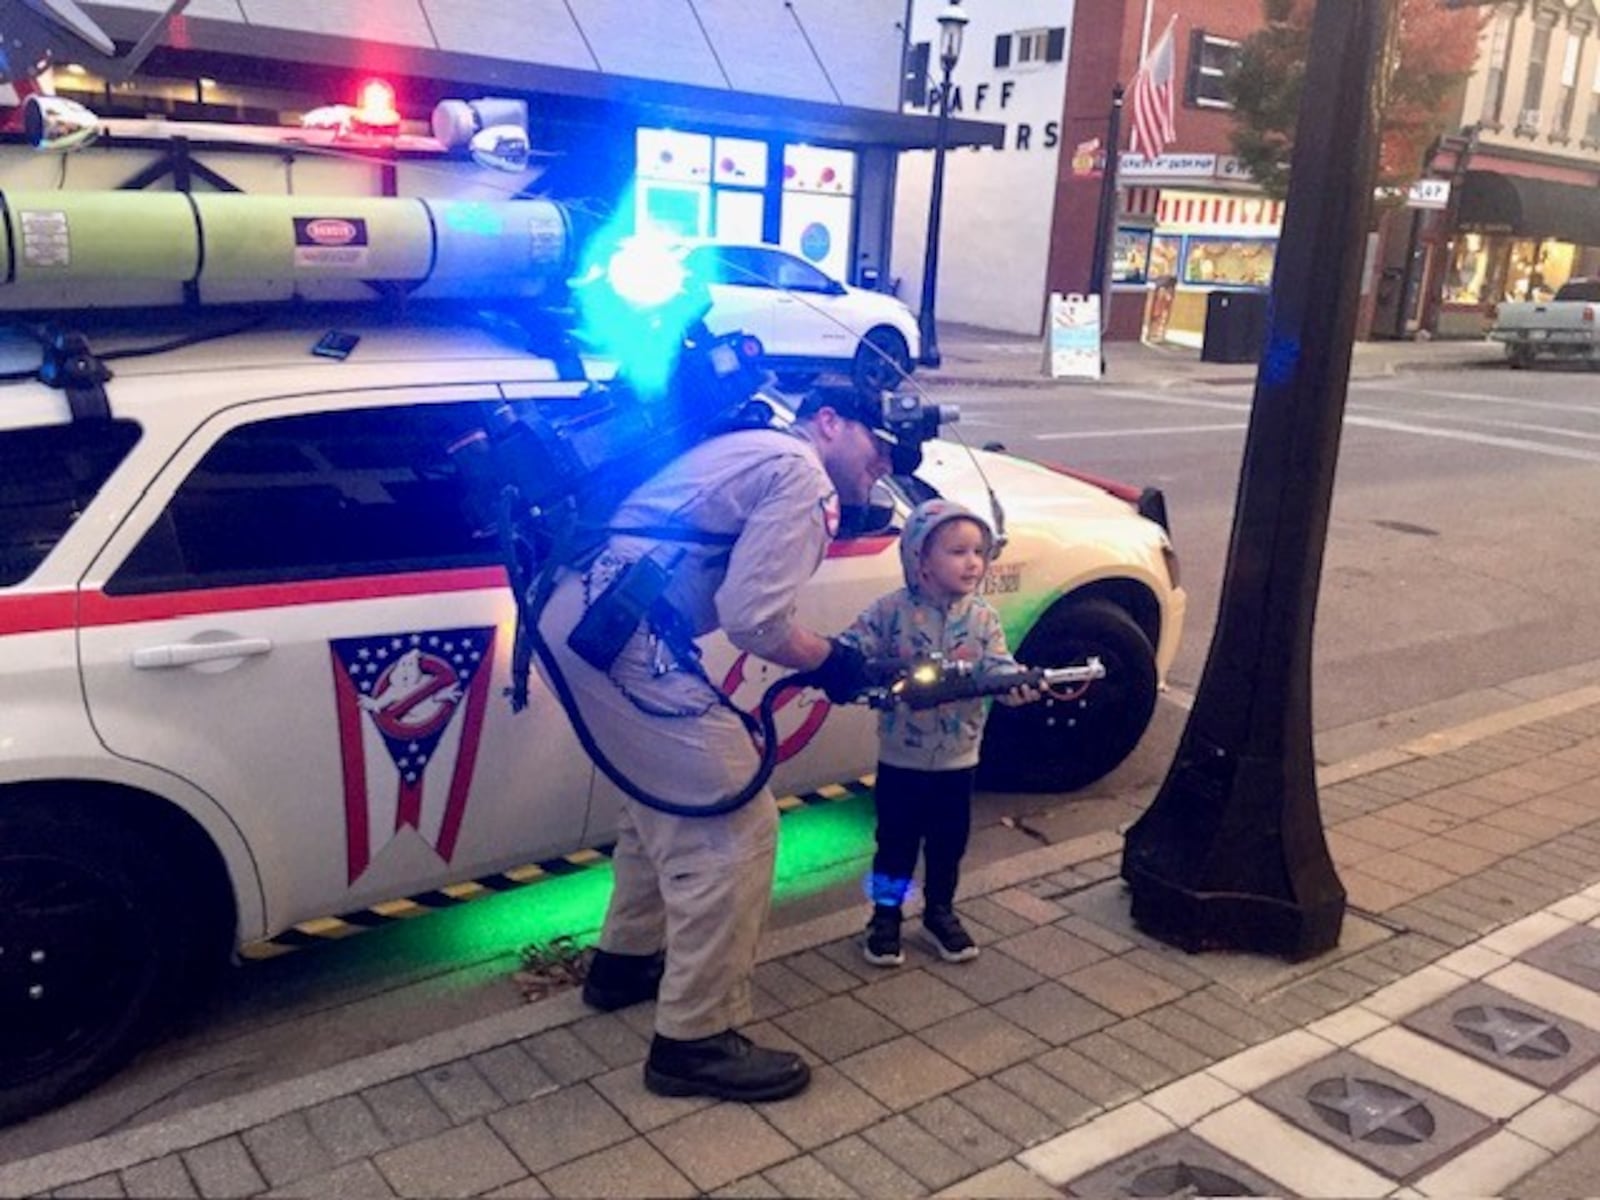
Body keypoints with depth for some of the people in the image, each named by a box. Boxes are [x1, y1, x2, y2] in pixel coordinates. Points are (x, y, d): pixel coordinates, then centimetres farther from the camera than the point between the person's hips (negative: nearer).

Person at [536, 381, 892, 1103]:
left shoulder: (750, 451, 26)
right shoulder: (803, 475, -5)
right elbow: (752, 619, -14)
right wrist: (831, 662, 2)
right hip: (622, 634, -11)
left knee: (669, 795, 26)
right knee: (734, 826, -6)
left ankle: (626, 961, 39)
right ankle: (695, 1041, 3)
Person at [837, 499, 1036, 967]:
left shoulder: (982, 617, -4)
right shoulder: (892, 610, -13)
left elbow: (997, 666, -11)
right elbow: (851, 648, -14)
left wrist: (1015, 684, -33)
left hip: (958, 757, 3)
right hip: (901, 756, -2)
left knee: (949, 840, 16)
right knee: (896, 839, 10)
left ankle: (940, 910, 36)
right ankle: (886, 914, 28)